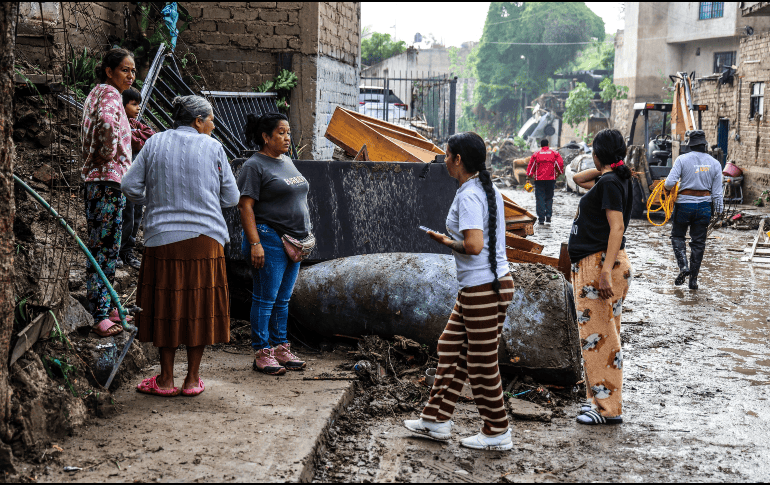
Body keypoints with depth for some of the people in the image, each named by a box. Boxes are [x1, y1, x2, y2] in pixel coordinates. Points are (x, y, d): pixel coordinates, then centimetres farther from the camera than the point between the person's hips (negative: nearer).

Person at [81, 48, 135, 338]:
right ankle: (101, 317, -8)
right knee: (105, 248, -9)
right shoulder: (109, 94, -12)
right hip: (109, 178, -10)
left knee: (102, 248, 14)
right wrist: (111, 152, -20)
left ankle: (105, 307, 23)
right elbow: (107, 121, -33)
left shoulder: (97, 93, 19)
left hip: (96, 179, 10)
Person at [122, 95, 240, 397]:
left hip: (164, 237, 1)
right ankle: (193, 379, 15)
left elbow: (130, 186, 0)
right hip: (205, 237, -1)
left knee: (167, 304, 9)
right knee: (200, 304, 8)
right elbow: (231, 198, 2)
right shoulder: (213, 147, 0)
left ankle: (166, 380, 15)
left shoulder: (155, 143, 3)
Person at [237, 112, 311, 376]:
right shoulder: (254, 166, -9)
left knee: (283, 299, 13)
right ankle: (262, 354, 3)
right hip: (270, 240, -8)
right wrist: (254, 243, -21)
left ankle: (280, 347, 20)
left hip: (293, 241, 8)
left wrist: (304, 234, 20)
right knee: (266, 299, -4)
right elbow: (246, 206, -15)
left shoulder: (287, 161, 17)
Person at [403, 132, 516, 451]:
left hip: (482, 289, -10)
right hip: (486, 285, 10)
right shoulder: (490, 190, 11)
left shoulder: (468, 196, -19)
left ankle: (497, 433, 15)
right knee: (451, 349, 17)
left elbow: (473, 246, -27)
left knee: (482, 362, 2)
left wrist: (445, 241, -11)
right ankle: (437, 421, 26)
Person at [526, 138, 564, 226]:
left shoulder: (536, 154, 2)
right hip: (551, 179, 1)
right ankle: (548, 218, 0)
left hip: (539, 179, -1)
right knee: (549, 199, 10)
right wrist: (559, 172, 17)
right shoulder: (554, 153, 3)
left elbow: (530, 166, 3)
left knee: (540, 199, 3)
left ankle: (541, 219, -1)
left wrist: (529, 176, 15)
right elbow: (560, 163, 0)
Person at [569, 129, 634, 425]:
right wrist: (605, 169, 17)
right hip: (589, 266, 10)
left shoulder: (609, 183, -14)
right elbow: (578, 179, 34)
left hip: (602, 264, -10)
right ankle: (598, 399, 23)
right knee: (594, 336, 15)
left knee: (599, 336, -7)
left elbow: (617, 228, -22)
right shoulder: (606, 181, 15)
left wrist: (606, 273, -28)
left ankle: (609, 409, -2)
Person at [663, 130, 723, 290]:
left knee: (677, 236, 16)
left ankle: (683, 266, -6)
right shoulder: (714, 163, 3)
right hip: (704, 205, 3)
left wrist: (666, 185, 7)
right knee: (698, 242, 11)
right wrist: (719, 211, 10)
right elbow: (717, 192, 3)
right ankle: (693, 279, 14)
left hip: (684, 204, -3)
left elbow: (670, 183, -16)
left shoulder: (682, 160, -8)